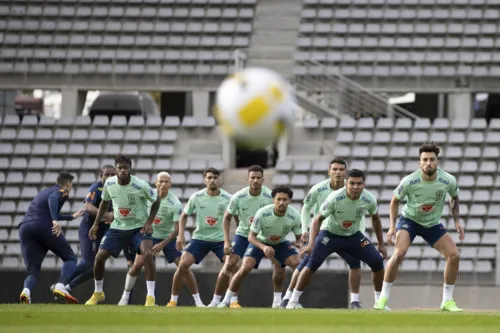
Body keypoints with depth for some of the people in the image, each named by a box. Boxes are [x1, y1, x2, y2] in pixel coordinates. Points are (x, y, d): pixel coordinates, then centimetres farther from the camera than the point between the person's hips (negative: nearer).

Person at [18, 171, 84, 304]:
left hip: (25, 227, 6)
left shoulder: (44, 192, 33)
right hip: (44, 227, -6)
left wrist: (72, 217, 60)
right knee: (70, 258, 10)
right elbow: (53, 199, -15)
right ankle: (61, 287, -16)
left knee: (32, 271, 6)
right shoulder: (63, 192, 9)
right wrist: (55, 221, -28)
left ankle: (26, 290, -28)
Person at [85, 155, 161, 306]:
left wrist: (149, 222, -13)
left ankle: (151, 297, -22)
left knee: (148, 254, -28)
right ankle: (98, 293, 22)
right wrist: (96, 224, 8)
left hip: (139, 227, -4)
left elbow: (156, 201, -4)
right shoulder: (109, 183, -10)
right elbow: (105, 202, 10)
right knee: (99, 257, -3)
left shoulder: (141, 185, -21)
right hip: (118, 227, 4)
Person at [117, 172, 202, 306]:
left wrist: (162, 244, -25)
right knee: (137, 265, -13)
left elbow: (177, 229, -19)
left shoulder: (175, 204, -21)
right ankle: (125, 297, 4)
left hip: (168, 238, -2)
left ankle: (198, 301, -3)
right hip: (149, 235, 2)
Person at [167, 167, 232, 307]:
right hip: (200, 238, 0)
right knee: (183, 264, -16)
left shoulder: (227, 198, -9)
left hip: (221, 240, 0)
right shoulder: (196, 197, -7)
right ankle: (173, 300, -3)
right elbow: (184, 216, 6)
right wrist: (181, 235, -5)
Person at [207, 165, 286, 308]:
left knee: (279, 263, -14)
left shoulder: (270, 196, -18)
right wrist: (226, 241, -9)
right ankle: (215, 301, -4)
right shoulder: (238, 197, -17)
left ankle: (277, 300, 2)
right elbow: (227, 217, -3)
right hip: (243, 233, -1)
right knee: (229, 265, -14)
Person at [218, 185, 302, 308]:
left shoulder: (294, 216, -24)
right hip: (260, 242, -2)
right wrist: (263, 247, -44)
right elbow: (251, 236, -24)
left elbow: (299, 238, -8)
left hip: (281, 243, 2)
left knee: (298, 265, -20)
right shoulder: (262, 213, -32)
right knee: (244, 269, -21)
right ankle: (226, 301, -3)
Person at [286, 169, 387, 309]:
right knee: (312, 263, -23)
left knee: (377, 261, -9)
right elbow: (318, 219, -19)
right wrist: (311, 243, -31)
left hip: (353, 235, 4)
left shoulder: (369, 200, -17)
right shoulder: (335, 198, -28)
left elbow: (375, 219, 4)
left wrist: (381, 244, 8)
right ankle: (293, 301, -10)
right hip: (330, 234, -4)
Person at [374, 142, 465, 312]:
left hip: (433, 224, 3)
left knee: (454, 255, -10)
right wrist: (392, 226, -13)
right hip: (409, 220, -3)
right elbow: (395, 200, -6)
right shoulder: (409, 181, -25)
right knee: (399, 253, -27)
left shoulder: (448, 181, -19)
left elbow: (455, 198, 5)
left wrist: (457, 221, -3)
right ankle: (383, 298, -14)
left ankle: (447, 301, 5)